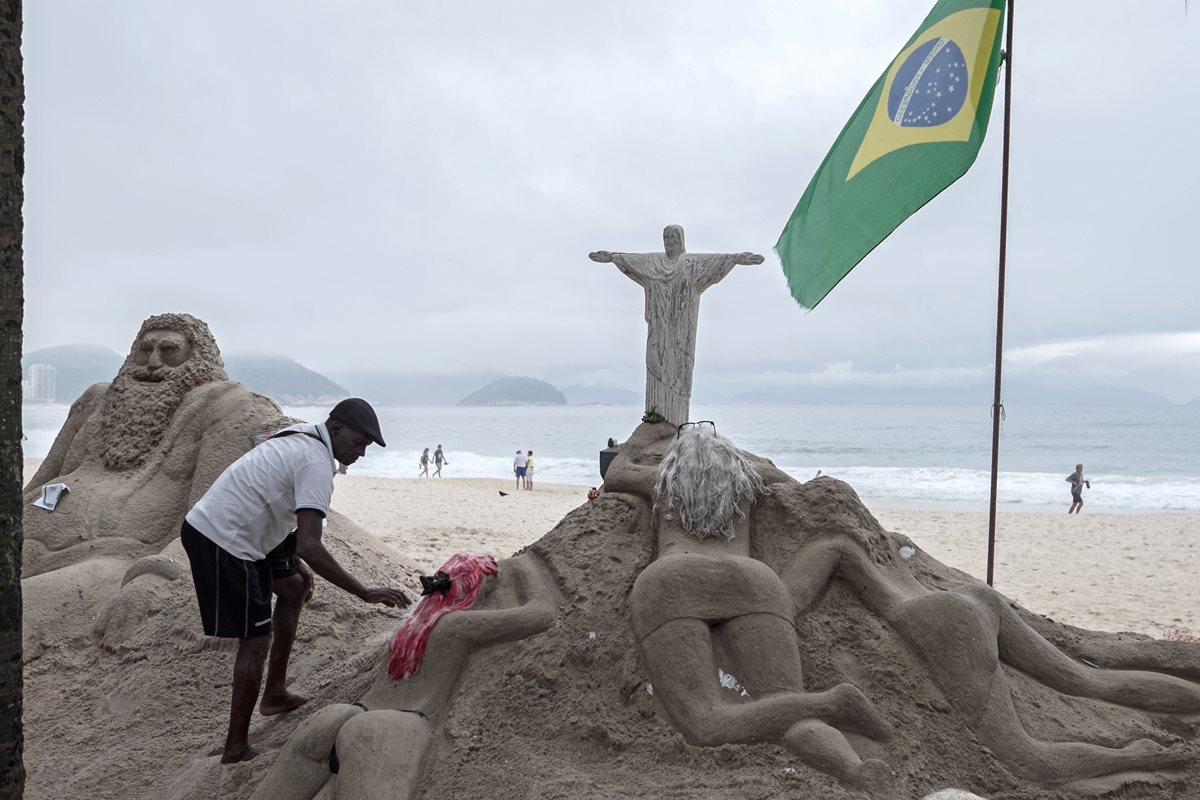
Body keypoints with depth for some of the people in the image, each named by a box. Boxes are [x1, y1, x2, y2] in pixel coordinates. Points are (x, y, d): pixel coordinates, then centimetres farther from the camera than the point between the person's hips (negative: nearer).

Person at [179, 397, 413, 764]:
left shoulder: (300, 438, 8)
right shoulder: (317, 464, -22)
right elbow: (310, 547, -31)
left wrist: (295, 564, 21)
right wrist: (366, 593, -28)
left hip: (212, 525, 11)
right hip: (221, 543, -11)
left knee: (294, 587, 22)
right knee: (256, 640, -4)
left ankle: (275, 694, 30)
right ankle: (236, 748, 9)